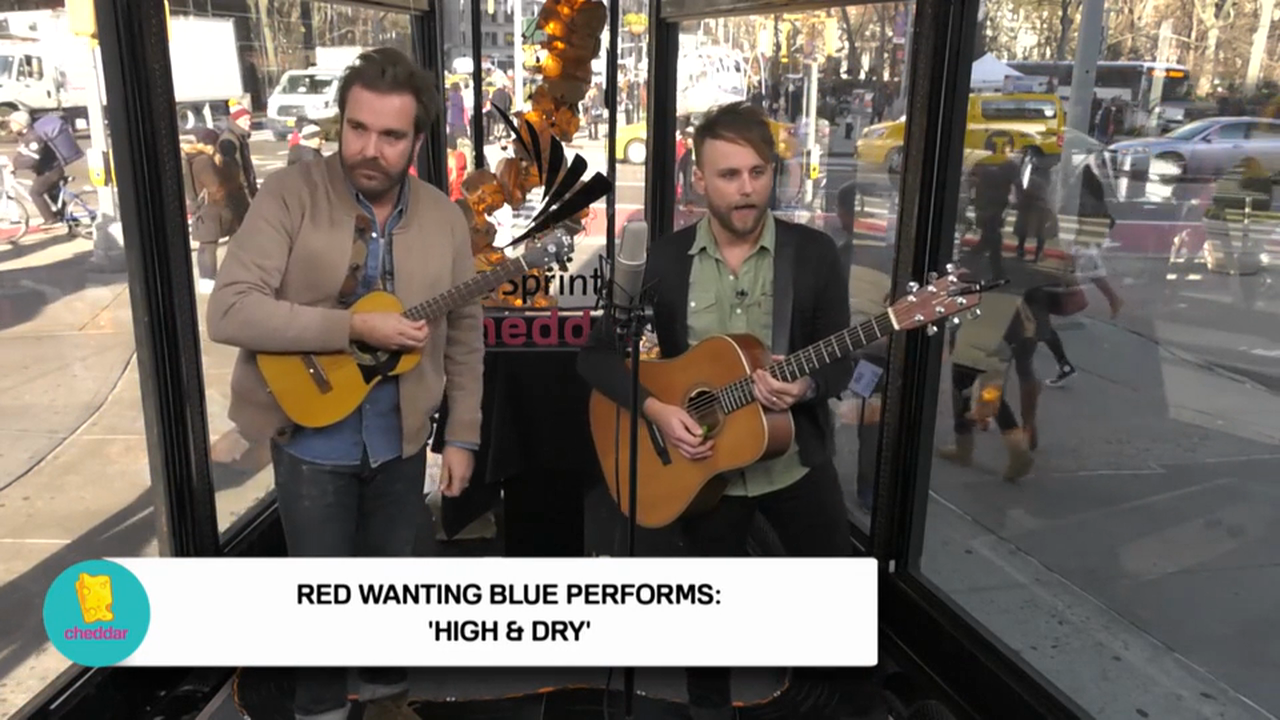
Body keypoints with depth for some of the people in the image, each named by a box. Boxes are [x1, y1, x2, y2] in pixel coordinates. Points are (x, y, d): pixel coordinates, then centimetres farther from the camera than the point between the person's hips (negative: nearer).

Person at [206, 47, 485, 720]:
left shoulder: (444, 217, -3)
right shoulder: (290, 194, -14)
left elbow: (464, 335, 4)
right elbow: (228, 311, -22)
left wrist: (461, 437, 1)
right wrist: (355, 326, -28)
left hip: (400, 438, 3)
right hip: (311, 439, -3)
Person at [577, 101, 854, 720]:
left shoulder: (814, 253, -8)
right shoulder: (662, 259, -8)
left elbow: (840, 361, -4)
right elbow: (596, 354, -4)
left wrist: (804, 387, -26)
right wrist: (655, 409, -18)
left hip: (796, 461, 1)